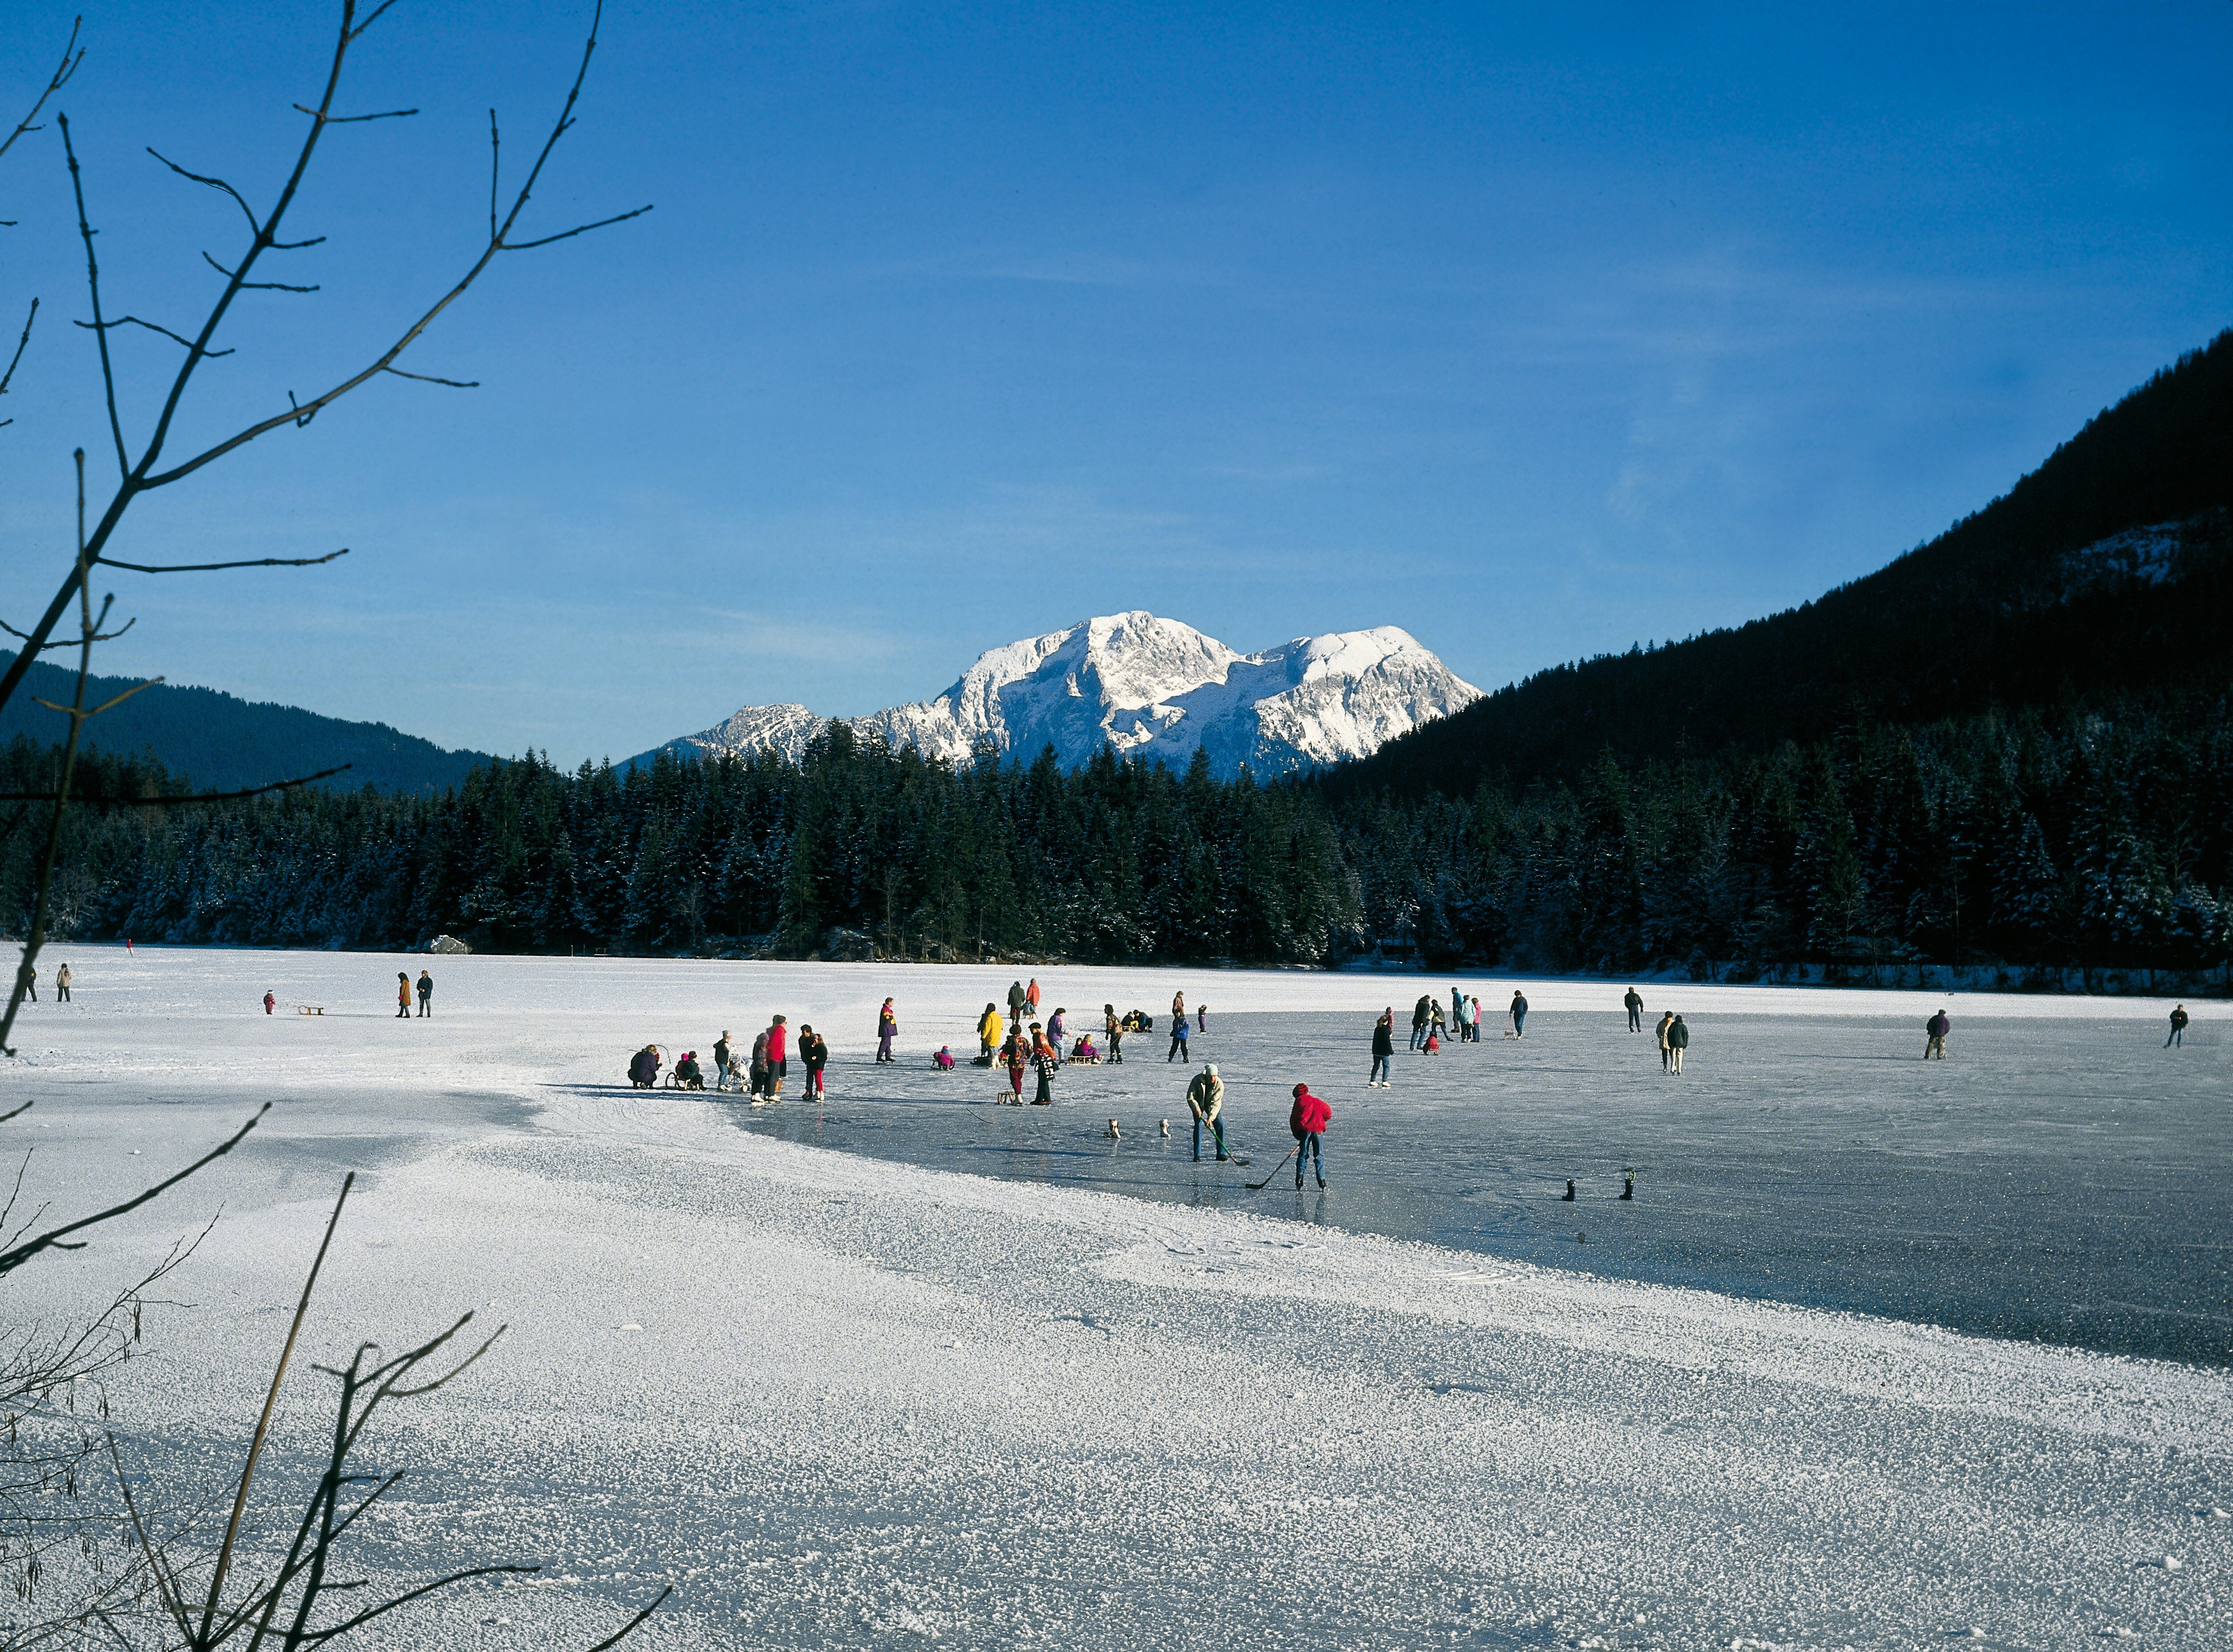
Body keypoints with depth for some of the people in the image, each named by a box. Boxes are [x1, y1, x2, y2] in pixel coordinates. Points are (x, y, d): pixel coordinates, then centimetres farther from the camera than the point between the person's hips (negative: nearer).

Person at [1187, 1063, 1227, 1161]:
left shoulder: (1219, 1084, -24)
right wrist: (1197, 1109, -30)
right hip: (1198, 1104, -2)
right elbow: (1190, 1097, -20)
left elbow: (1216, 1103, -26)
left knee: (1220, 1125, -8)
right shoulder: (1198, 1080, -27)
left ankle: (1221, 1154, 1)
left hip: (1211, 1105, 2)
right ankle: (1197, 1155, -12)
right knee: (1198, 1125, -16)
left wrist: (1211, 1117, -35)